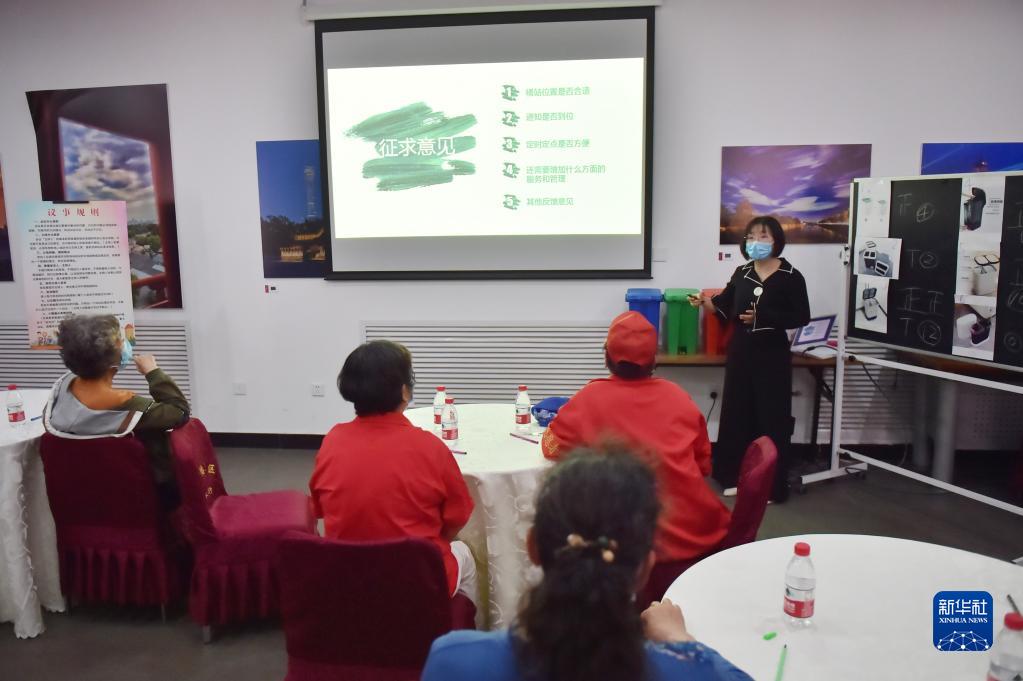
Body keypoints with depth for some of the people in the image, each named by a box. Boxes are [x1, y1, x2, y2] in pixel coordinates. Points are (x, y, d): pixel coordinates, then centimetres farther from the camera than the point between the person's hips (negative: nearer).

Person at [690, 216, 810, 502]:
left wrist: (764, 317, -16)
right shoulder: (741, 273, 8)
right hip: (740, 351, 4)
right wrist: (705, 302, -10)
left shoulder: (791, 277, -5)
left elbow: (802, 317, -8)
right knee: (737, 413, 7)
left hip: (772, 354, -4)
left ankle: (772, 485, 8)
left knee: (771, 418, 0)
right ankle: (736, 476, 18)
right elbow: (725, 306, 9)